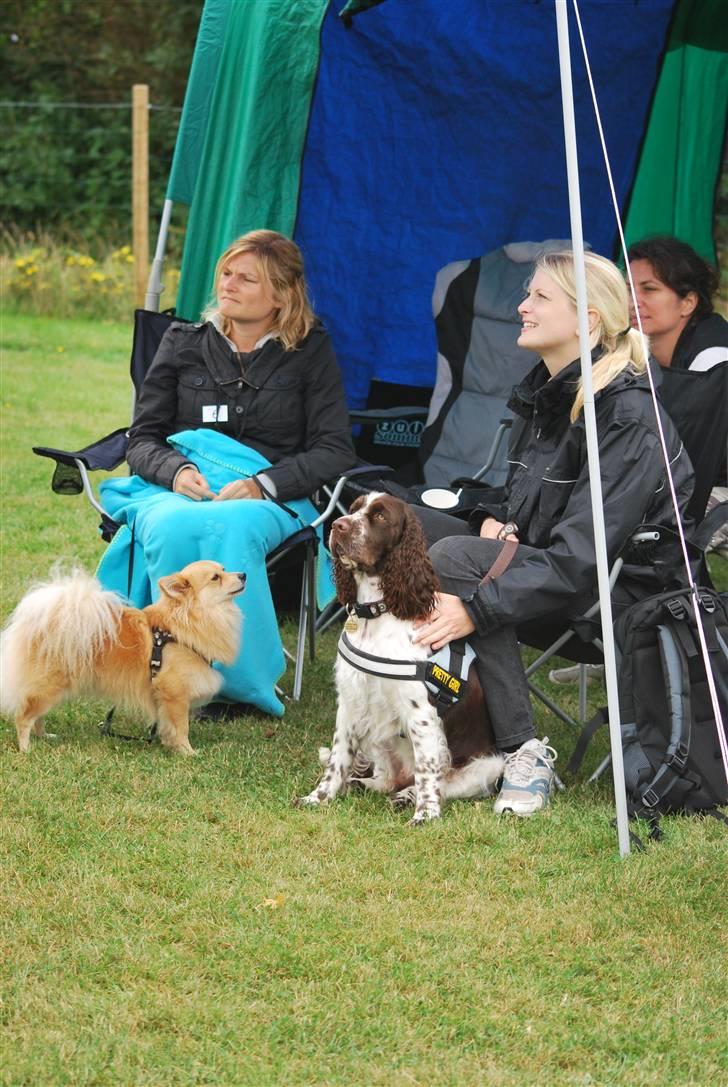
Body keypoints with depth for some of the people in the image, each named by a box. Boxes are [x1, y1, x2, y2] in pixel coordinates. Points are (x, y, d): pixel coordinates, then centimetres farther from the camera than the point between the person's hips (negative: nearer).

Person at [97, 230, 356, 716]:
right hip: (175, 489, 2)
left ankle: (239, 679, -35)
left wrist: (261, 485, -14)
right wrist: (176, 471, -11)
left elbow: (335, 452, 1)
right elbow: (142, 439, 13)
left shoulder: (311, 352, 9)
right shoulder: (184, 343, 15)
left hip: (271, 498, -2)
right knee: (172, 528, -38)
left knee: (227, 530, -40)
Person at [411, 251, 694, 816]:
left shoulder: (629, 416, -20)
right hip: (539, 566, 9)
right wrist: (500, 521, -2)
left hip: (623, 594, -9)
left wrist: (476, 609, -31)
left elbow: (578, 556, -27)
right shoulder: (541, 392, 8)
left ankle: (526, 755, -25)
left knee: (454, 557, -29)